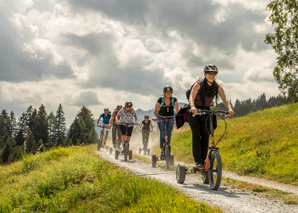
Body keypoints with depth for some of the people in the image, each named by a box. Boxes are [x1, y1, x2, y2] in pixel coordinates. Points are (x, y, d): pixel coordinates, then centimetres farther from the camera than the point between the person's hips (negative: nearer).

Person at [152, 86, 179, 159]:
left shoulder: (174, 99, -9)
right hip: (161, 118, -2)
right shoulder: (160, 99, -13)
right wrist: (154, 116, -33)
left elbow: (177, 109, -16)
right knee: (162, 133, -15)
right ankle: (162, 151, -15)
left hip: (170, 118, 2)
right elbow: (155, 109, -15)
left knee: (169, 133, -9)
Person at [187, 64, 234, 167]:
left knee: (205, 135, -8)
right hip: (194, 111, -4)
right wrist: (193, 107, -54)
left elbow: (224, 99, -21)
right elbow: (191, 97, -33)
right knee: (196, 134, -18)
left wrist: (229, 108, -42)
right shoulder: (198, 85, -20)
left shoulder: (218, 87, -9)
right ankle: (198, 160, -20)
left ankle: (203, 159, 1)